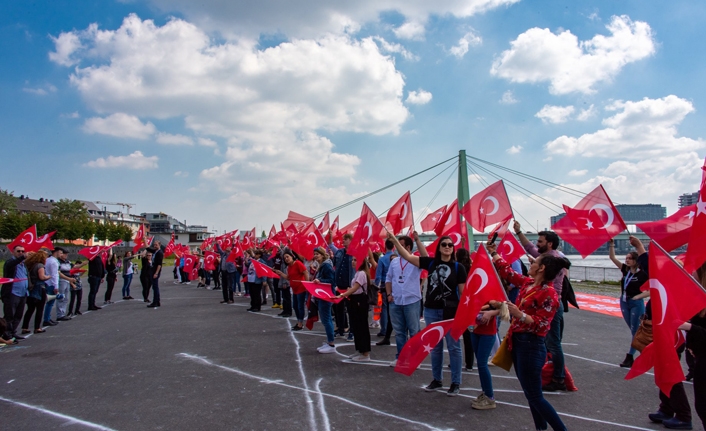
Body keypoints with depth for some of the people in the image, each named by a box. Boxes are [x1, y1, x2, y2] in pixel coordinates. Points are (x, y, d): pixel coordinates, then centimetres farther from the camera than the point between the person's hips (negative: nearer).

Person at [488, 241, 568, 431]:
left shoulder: (549, 293, -19)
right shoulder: (527, 283, 5)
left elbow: (541, 325, -21)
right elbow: (507, 272, 20)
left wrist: (519, 314, -33)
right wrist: (494, 253, 22)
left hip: (531, 346, -9)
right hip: (517, 342, 9)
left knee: (535, 397, -1)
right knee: (530, 393, 17)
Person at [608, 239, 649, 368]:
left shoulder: (642, 274, -13)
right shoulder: (625, 270, 4)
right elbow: (612, 257, 3)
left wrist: (638, 296, -17)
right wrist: (611, 244, -7)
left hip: (636, 304, -7)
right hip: (624, 303, 7)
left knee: (635, 331, 0)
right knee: (633, 331, 14)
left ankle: (629, 357, 1)